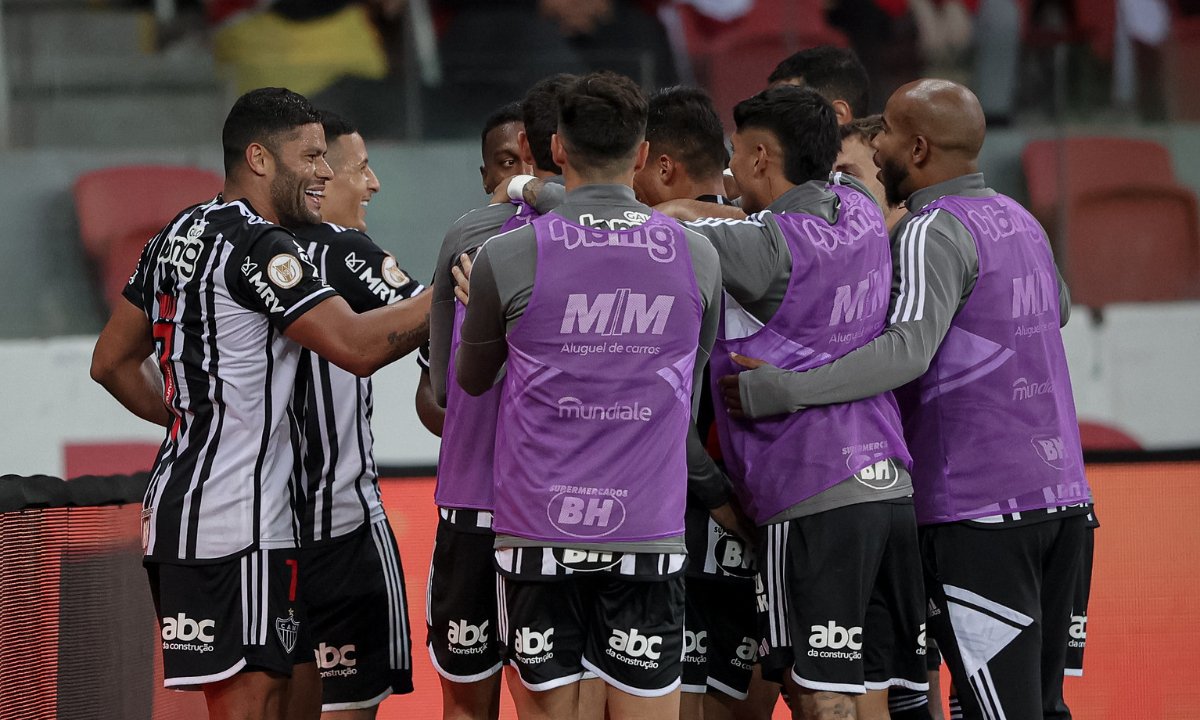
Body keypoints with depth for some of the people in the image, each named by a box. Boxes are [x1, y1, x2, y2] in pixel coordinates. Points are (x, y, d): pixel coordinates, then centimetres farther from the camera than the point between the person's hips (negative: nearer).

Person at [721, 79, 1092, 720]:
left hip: (977, 505, -8)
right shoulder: (1019, 221, 16)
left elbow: (908, 351, -25)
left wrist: (780, 391, -27)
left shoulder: (934, 230, -10)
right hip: (1062, 495, 8)